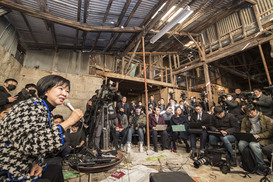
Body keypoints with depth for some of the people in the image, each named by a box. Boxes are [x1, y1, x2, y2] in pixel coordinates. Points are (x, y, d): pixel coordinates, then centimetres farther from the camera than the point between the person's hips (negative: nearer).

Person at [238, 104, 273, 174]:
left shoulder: (266, 119, 0)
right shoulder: (245, 119, 12)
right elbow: (243, 130, 16)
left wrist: (259, 136, -17)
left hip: (263, 139, -3)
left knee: (253, 144, -36)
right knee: (241, 144, -27)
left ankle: (261, 165, -14)